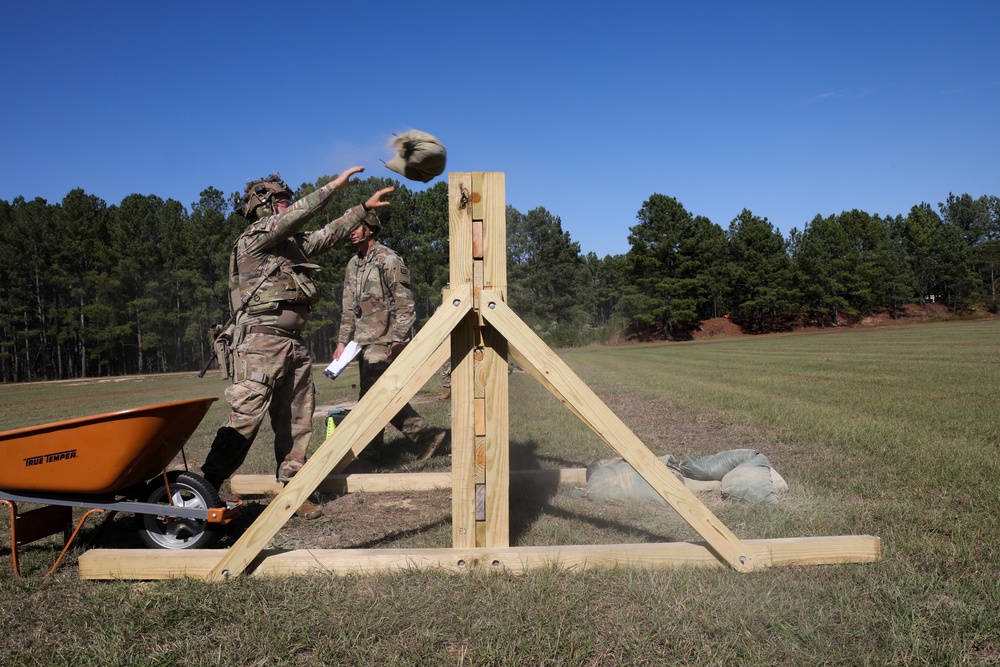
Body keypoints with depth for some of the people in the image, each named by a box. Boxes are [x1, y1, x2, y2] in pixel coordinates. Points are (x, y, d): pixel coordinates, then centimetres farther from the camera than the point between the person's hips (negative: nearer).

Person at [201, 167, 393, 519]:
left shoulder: (292, 243, 19)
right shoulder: (253, 238, -3)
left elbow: (329, 233, 26)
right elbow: (296, 216, -16)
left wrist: (365, 209, 24)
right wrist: (334, 186, -14)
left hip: (294, 344, 8)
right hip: (261, 341, -8)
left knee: (296, 421, 8)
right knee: (245, 418, -12)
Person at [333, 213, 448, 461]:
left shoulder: (389, 260, -9)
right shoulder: (353, 264, 16)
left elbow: (405, 304, -13)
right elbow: (349, 308, 19)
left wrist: (397, 340, -18)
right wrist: (343, 341, 15)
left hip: (384, 342, -9)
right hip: (365, 342, 9)